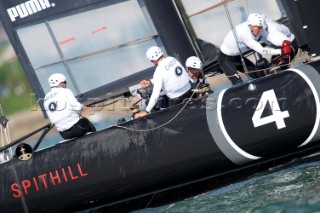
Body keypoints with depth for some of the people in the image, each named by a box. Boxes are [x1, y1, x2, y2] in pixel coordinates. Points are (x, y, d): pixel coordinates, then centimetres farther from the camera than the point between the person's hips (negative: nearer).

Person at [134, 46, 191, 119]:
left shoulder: (159, 71, -22)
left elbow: (155, 94, -23)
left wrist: (146, 111, -17)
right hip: (189, 92, 7)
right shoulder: (173, 59, -2)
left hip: (177, 100, -7)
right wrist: (150, 82, 17)